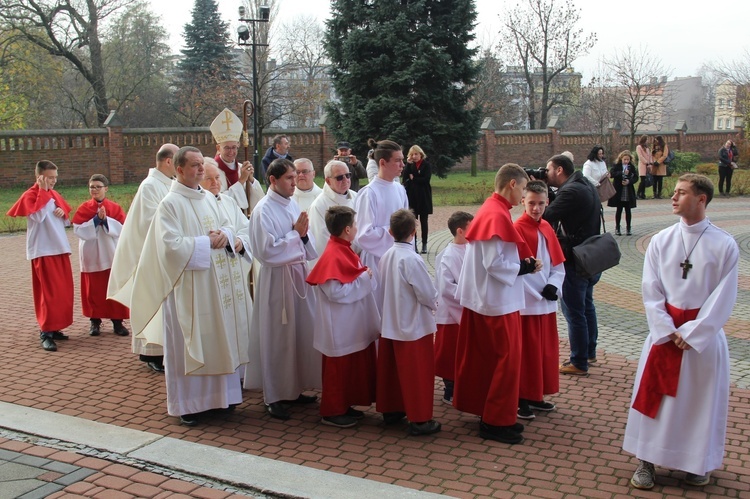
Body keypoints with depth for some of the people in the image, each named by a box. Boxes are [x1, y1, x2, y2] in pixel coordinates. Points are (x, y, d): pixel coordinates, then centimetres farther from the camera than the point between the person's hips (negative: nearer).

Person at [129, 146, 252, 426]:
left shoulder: (208, 198, 11)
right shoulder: (170, 203, -11)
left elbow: (228, 226, 15)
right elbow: (171, 245, -20)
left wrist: (225, 235, -8)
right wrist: (207, 242, -16)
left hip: (217, 285, 7)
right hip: (188, 286, -7)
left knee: (218, 339, 12)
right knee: (190, 343, 0)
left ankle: (219, 393, 24)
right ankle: (187, 403, 11)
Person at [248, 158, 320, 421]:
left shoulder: (292, 204, 8)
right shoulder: (263, 210, -14)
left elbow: (308, 247, 12)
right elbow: (266, 251, -19)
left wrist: (304, 234, -9)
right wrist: (296, 233, -16)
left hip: (298, 274, 7)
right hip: (277, 279, -7)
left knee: (301, 335, 12)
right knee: (278, 339, 2)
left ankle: (294, 389, 28)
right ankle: (274, 397, 15)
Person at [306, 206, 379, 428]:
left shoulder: (343, 250, 7)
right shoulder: (333, 256, -23)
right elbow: (336, 292, -27)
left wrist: (365, 276, 2)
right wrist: (363, 279, -20)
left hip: (352, 325, 10)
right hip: (340, 328, -10)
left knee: (352, 366, 19)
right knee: (339, 368, 3)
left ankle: (344, 406, 32)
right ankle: (332, 412, 17)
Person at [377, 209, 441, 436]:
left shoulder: (386, 256, -1)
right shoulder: (412, 259, -22)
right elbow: (428, 294, -20)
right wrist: (434, 304, 3)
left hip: (390, 324, 7)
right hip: (414, 326, -7)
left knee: (392, 369, 17)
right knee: (418, 373, 3)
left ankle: (391, 410, 30)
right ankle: (419, 419, 9)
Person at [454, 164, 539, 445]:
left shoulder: (490, 210, 11)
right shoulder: (498, 215, -20)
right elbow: (495, 264, -24)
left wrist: (521, 263, 5)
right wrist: (522, 268, -12)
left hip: (484, 298, 10)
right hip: (498, 302, -10)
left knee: (488, 358, 16)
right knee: (506, 360, 0)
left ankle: (490, 414, 27)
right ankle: (497, 422, 9)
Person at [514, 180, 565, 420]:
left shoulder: (546, 228, 8)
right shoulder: (517, 229, -13)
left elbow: (558, 264, 12)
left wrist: (553, 285, -5)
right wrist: (537, 291, -19)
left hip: (547, 301, 7)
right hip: (526, 302, -7)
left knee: (546, 350, 15)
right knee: (526, 353, 1)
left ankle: (537, 395, 29)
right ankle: (522, 399, 14)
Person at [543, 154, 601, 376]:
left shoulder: (570, 191, -21)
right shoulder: (585, 186, 10)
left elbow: (545, 216, -25)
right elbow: (557, 209, 9)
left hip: (575, 261, -10)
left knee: (574, 312, -1)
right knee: (586, 305, 22)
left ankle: (579, 363, 7)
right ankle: (589, 352, 36)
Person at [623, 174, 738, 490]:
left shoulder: (724, 245, -7)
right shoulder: (661, 241, -1)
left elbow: (723, 298, -8)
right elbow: (651, 291, -2)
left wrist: (690, 333, -13)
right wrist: (667, 332, -11)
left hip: (704, 335, -1)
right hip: (664, 333, 2)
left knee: (701, 402, 10)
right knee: (655, 398, 5)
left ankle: (699, 463, 29)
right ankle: (646, 461, 19)